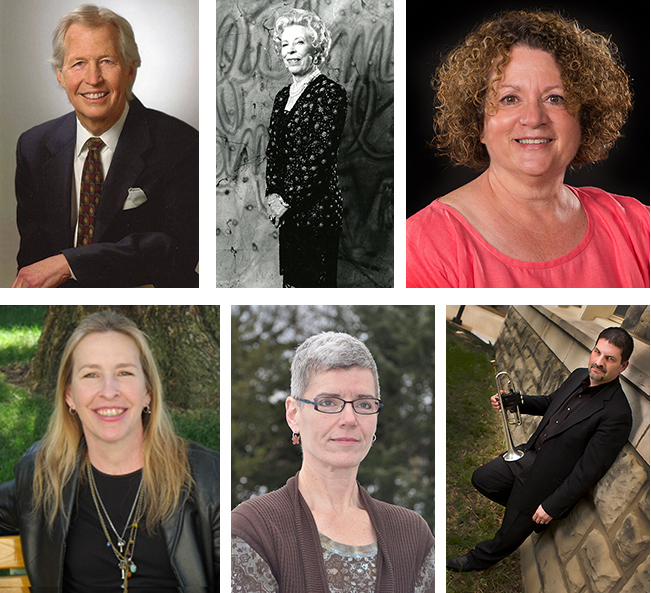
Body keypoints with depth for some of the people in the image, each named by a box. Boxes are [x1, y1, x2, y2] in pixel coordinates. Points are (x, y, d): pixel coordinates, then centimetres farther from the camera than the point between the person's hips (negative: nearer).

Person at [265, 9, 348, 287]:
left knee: (317, 283, -5)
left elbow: (320, 154, -15)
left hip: (316, 209, -8)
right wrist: (273, 193, 2)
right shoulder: (283, 96, 15)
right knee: (291, 281, 11)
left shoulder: (330, 92, -9)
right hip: (288, 212, 8)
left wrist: (287, 200, -14)